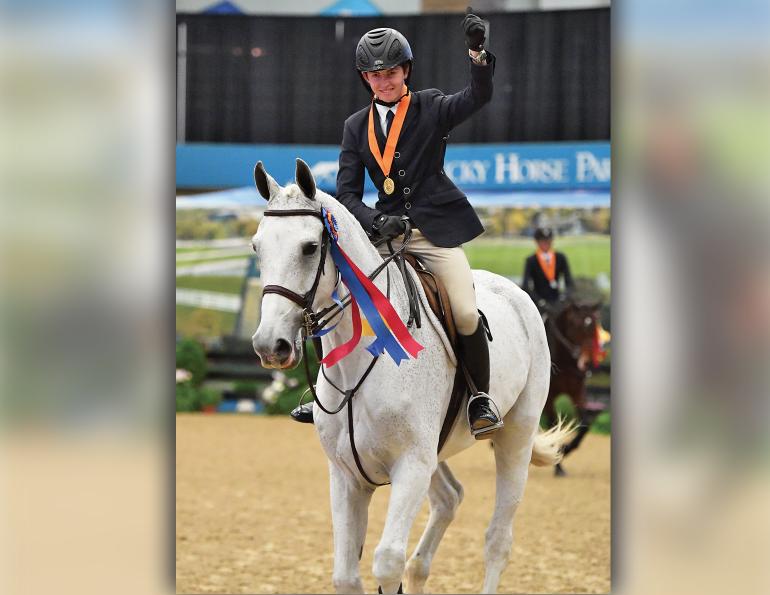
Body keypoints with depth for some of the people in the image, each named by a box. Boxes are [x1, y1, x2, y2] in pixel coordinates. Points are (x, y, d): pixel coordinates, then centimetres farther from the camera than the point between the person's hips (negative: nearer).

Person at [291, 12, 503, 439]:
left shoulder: (431, 108, 1)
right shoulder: (356, 126, 9)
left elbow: (478, 97, -18)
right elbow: (347, 191, 4)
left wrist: (478, 52, -35)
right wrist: (376, 222, -15)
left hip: (435, 230, -4)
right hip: (385, 231, 4)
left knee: (466, 314, -17)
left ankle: (481, 398, 3)